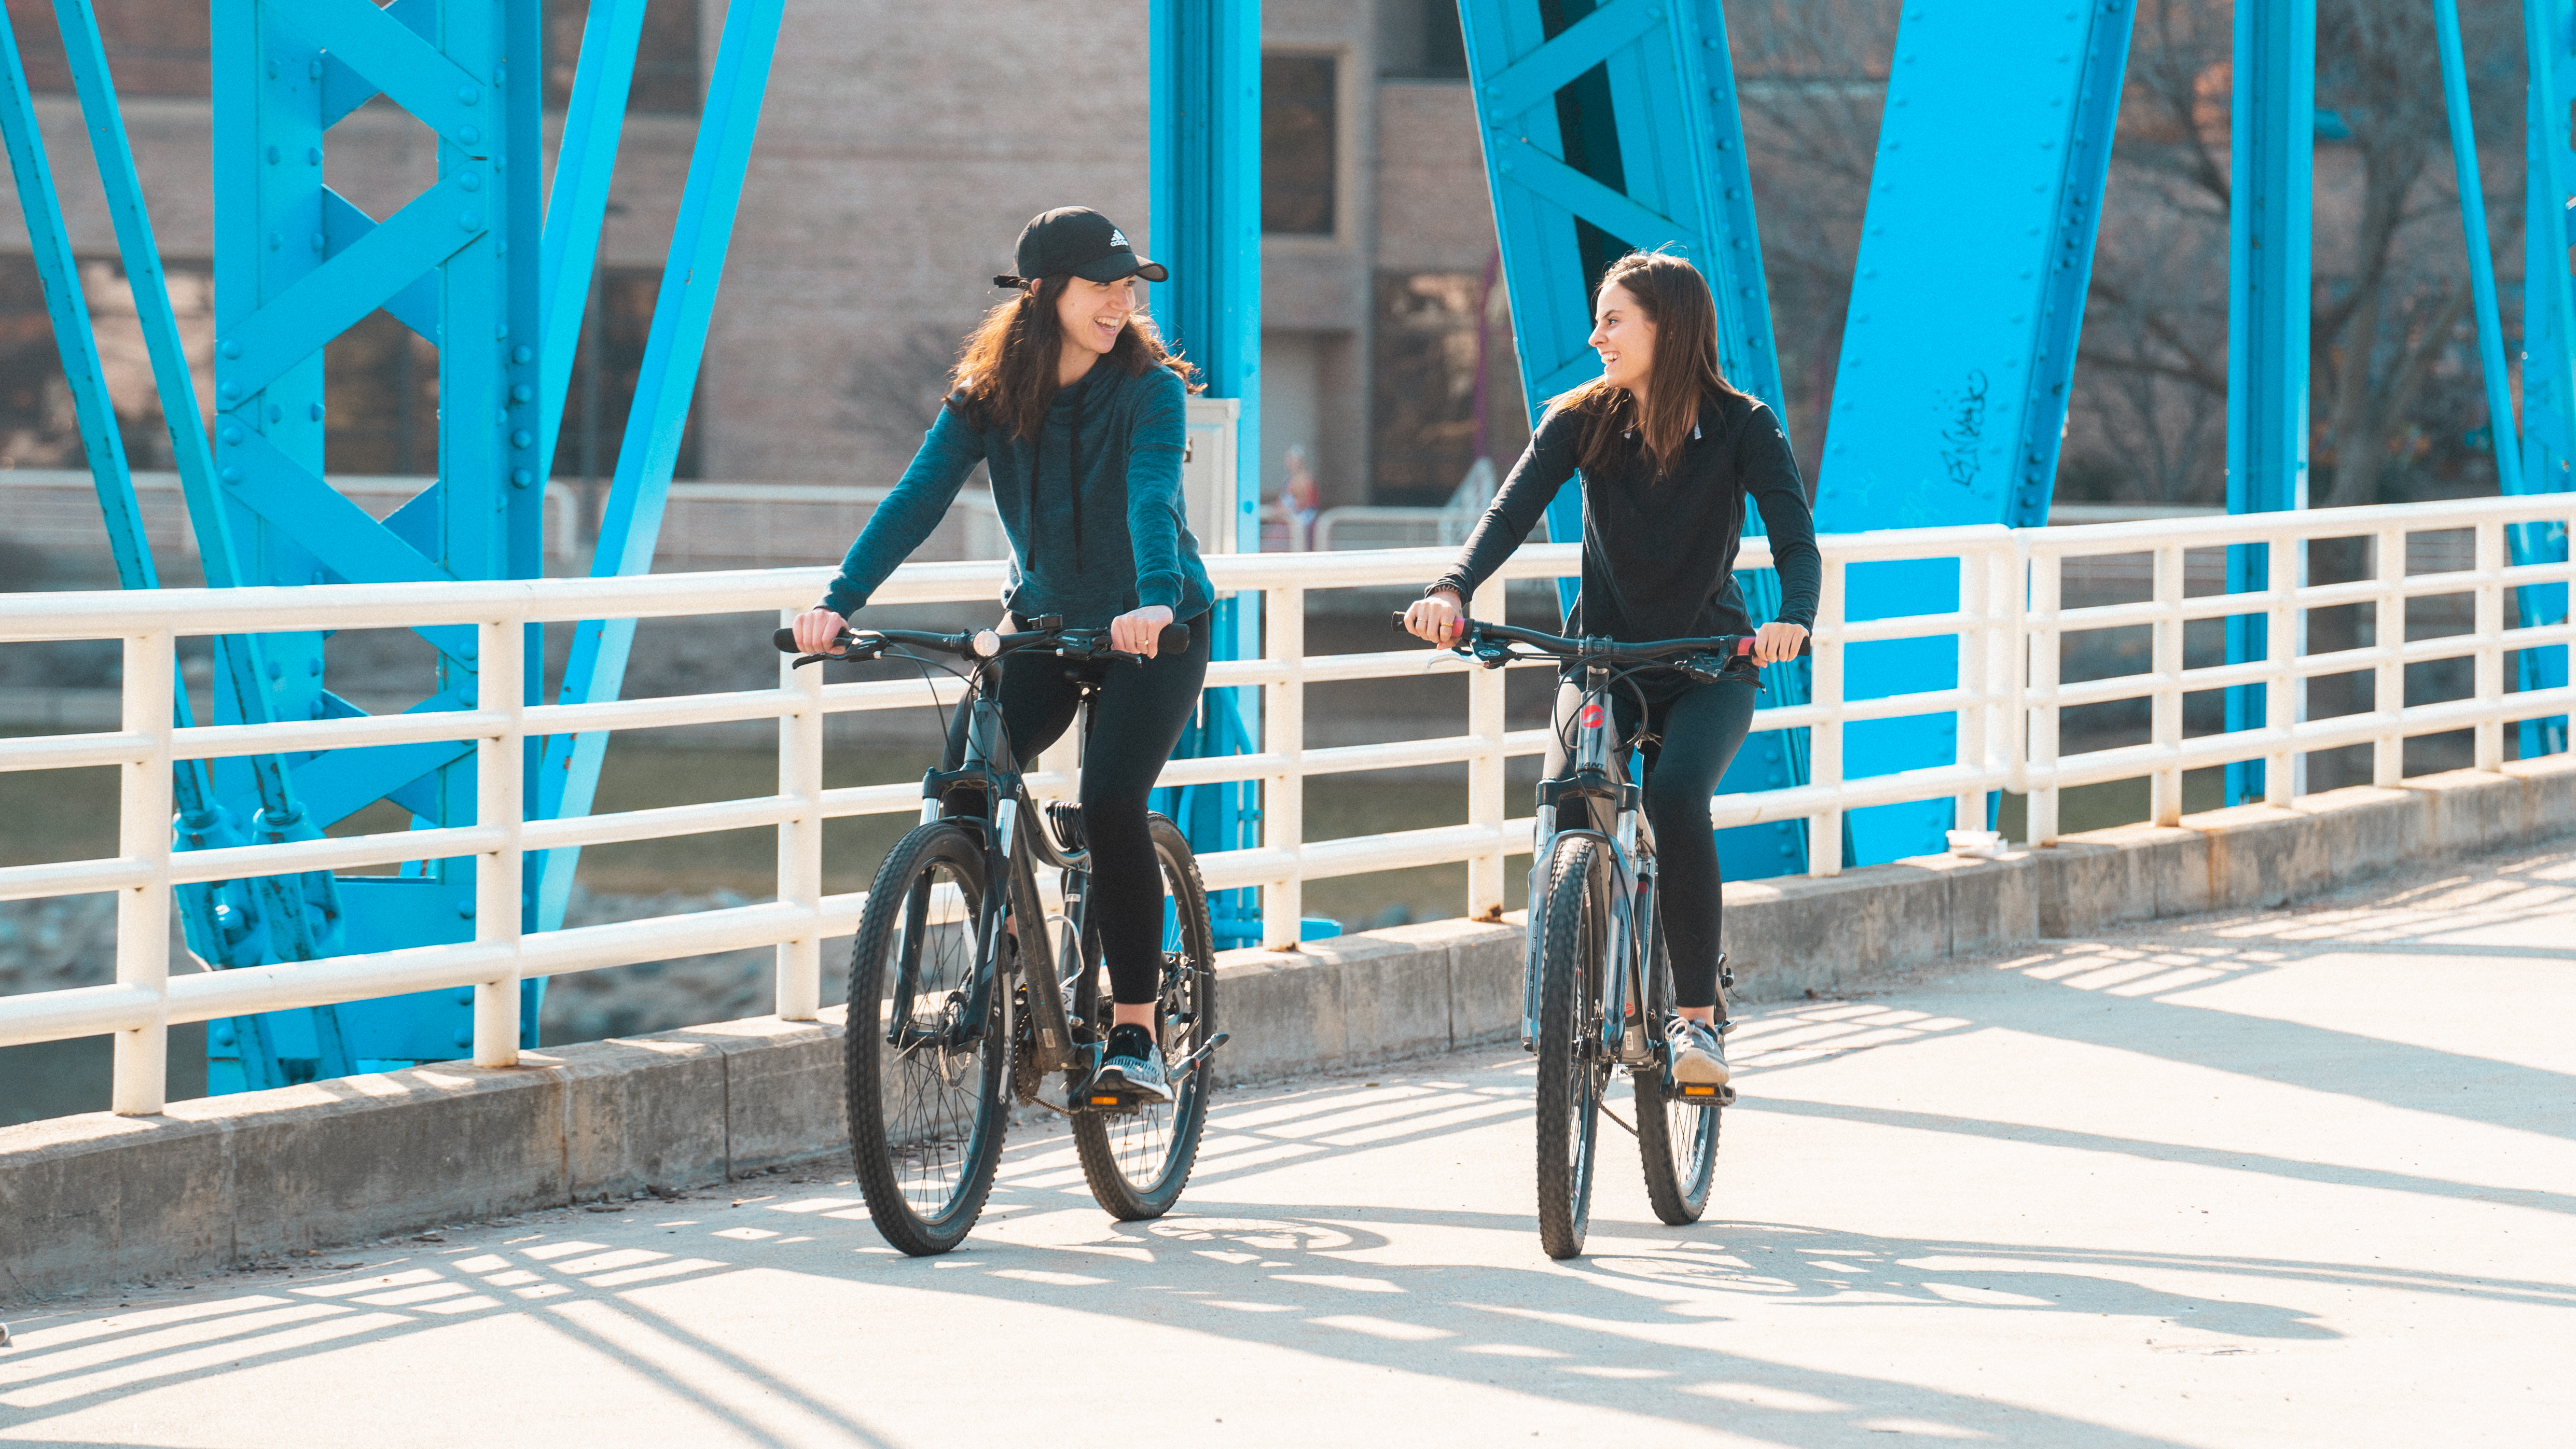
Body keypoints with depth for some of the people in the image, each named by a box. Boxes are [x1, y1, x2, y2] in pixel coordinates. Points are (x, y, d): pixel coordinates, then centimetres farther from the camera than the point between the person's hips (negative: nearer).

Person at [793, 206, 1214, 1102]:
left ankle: (1135, 1035, -11)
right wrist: (840, 600, -30)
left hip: (1154, 629, -3)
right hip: (1045, 622, 3)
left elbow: (1153, 499, -31)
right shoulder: (989, 394, -7)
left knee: (1110, 804, -23)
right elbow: (919, 495, -17)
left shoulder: (1149, 389, -15)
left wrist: (1154, 600, -50)